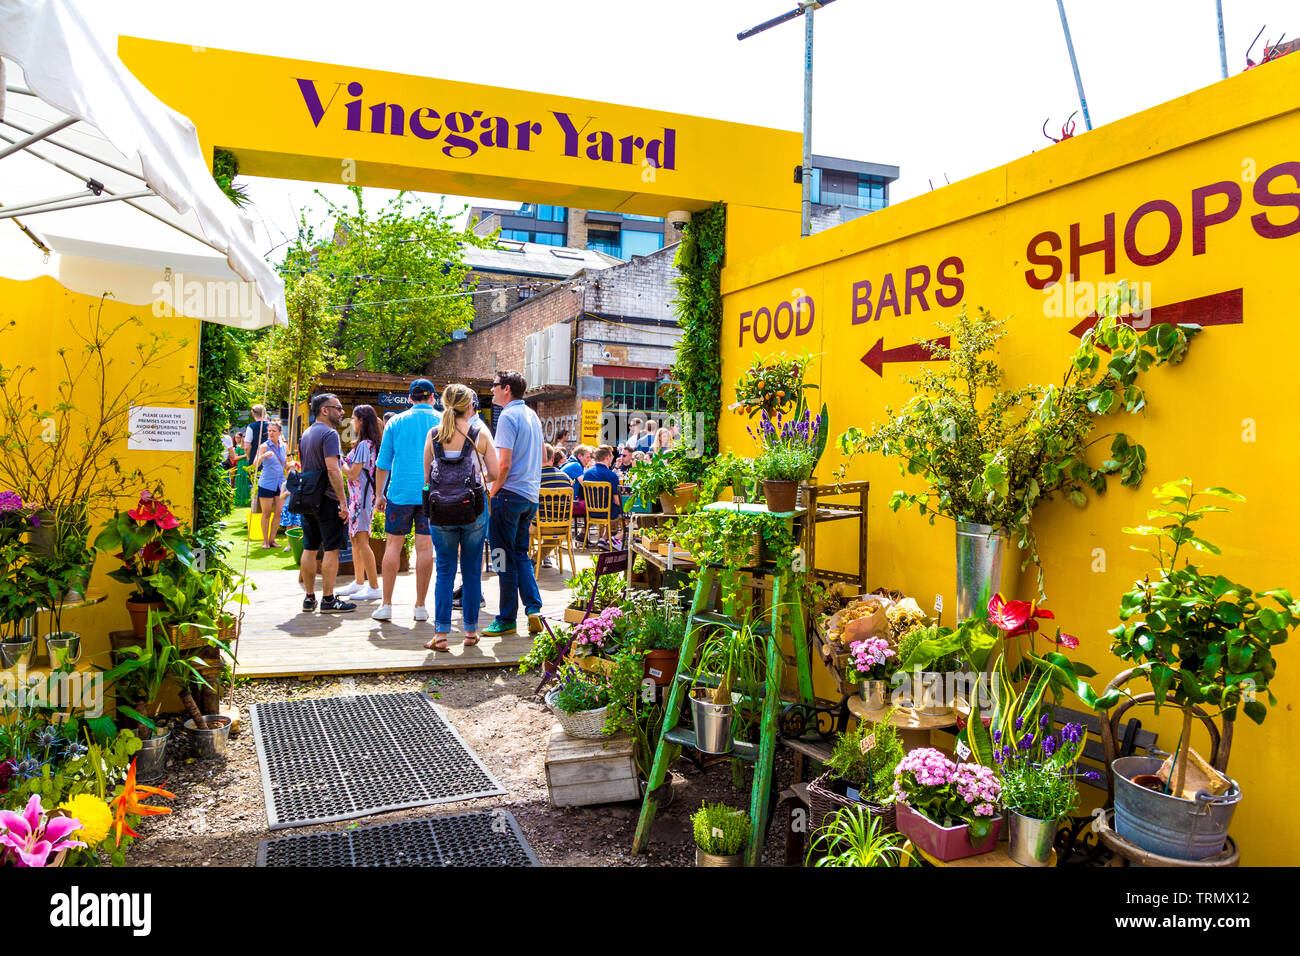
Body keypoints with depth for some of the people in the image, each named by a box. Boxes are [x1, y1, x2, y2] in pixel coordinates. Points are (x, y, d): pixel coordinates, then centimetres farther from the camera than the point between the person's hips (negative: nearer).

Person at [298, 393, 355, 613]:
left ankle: (309, 598, 17)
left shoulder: (306, 434, 16)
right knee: (331, 549, -3)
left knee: (309, 548, 11)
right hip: (327, 499, -9)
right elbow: (332, 469, -22)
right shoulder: (329, 433, -13)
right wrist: (343, 502, -22)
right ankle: (328, 600, -1)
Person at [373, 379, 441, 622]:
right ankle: (420, 606, 7)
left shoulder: (396, 422, 5)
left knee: (393, 545, 7)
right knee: (425, 547, 3)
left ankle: (386, 605, 7)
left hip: (401, 492, 0)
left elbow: (383, 462, 7)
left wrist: (379, 494, 14)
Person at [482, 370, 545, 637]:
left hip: (510, 494, -8)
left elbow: (504, 464, -19)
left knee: (505, 557, 0)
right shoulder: (532, 415, 15)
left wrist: (492, 492, -7)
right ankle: (533, 609, 4)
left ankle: (507, 619, 7)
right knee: (521, 555, 15)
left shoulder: (508, 416, -12)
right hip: (531, 495, 8)